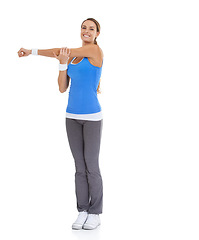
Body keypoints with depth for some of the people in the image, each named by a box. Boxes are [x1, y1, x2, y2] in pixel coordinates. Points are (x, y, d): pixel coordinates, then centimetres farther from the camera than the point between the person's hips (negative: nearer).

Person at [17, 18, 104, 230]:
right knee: (80, 166, 7)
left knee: (91, 166, -2)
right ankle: (83, 212, 15)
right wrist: (62, 62, -15)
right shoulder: (72, 57, 12)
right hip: (73, 115, 6)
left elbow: (61, 52, -11)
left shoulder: (96, 49, -11)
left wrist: (31, 51, -3)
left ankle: (95, 214, 11)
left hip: (92, 116, -6)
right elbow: (62, 88, 2)